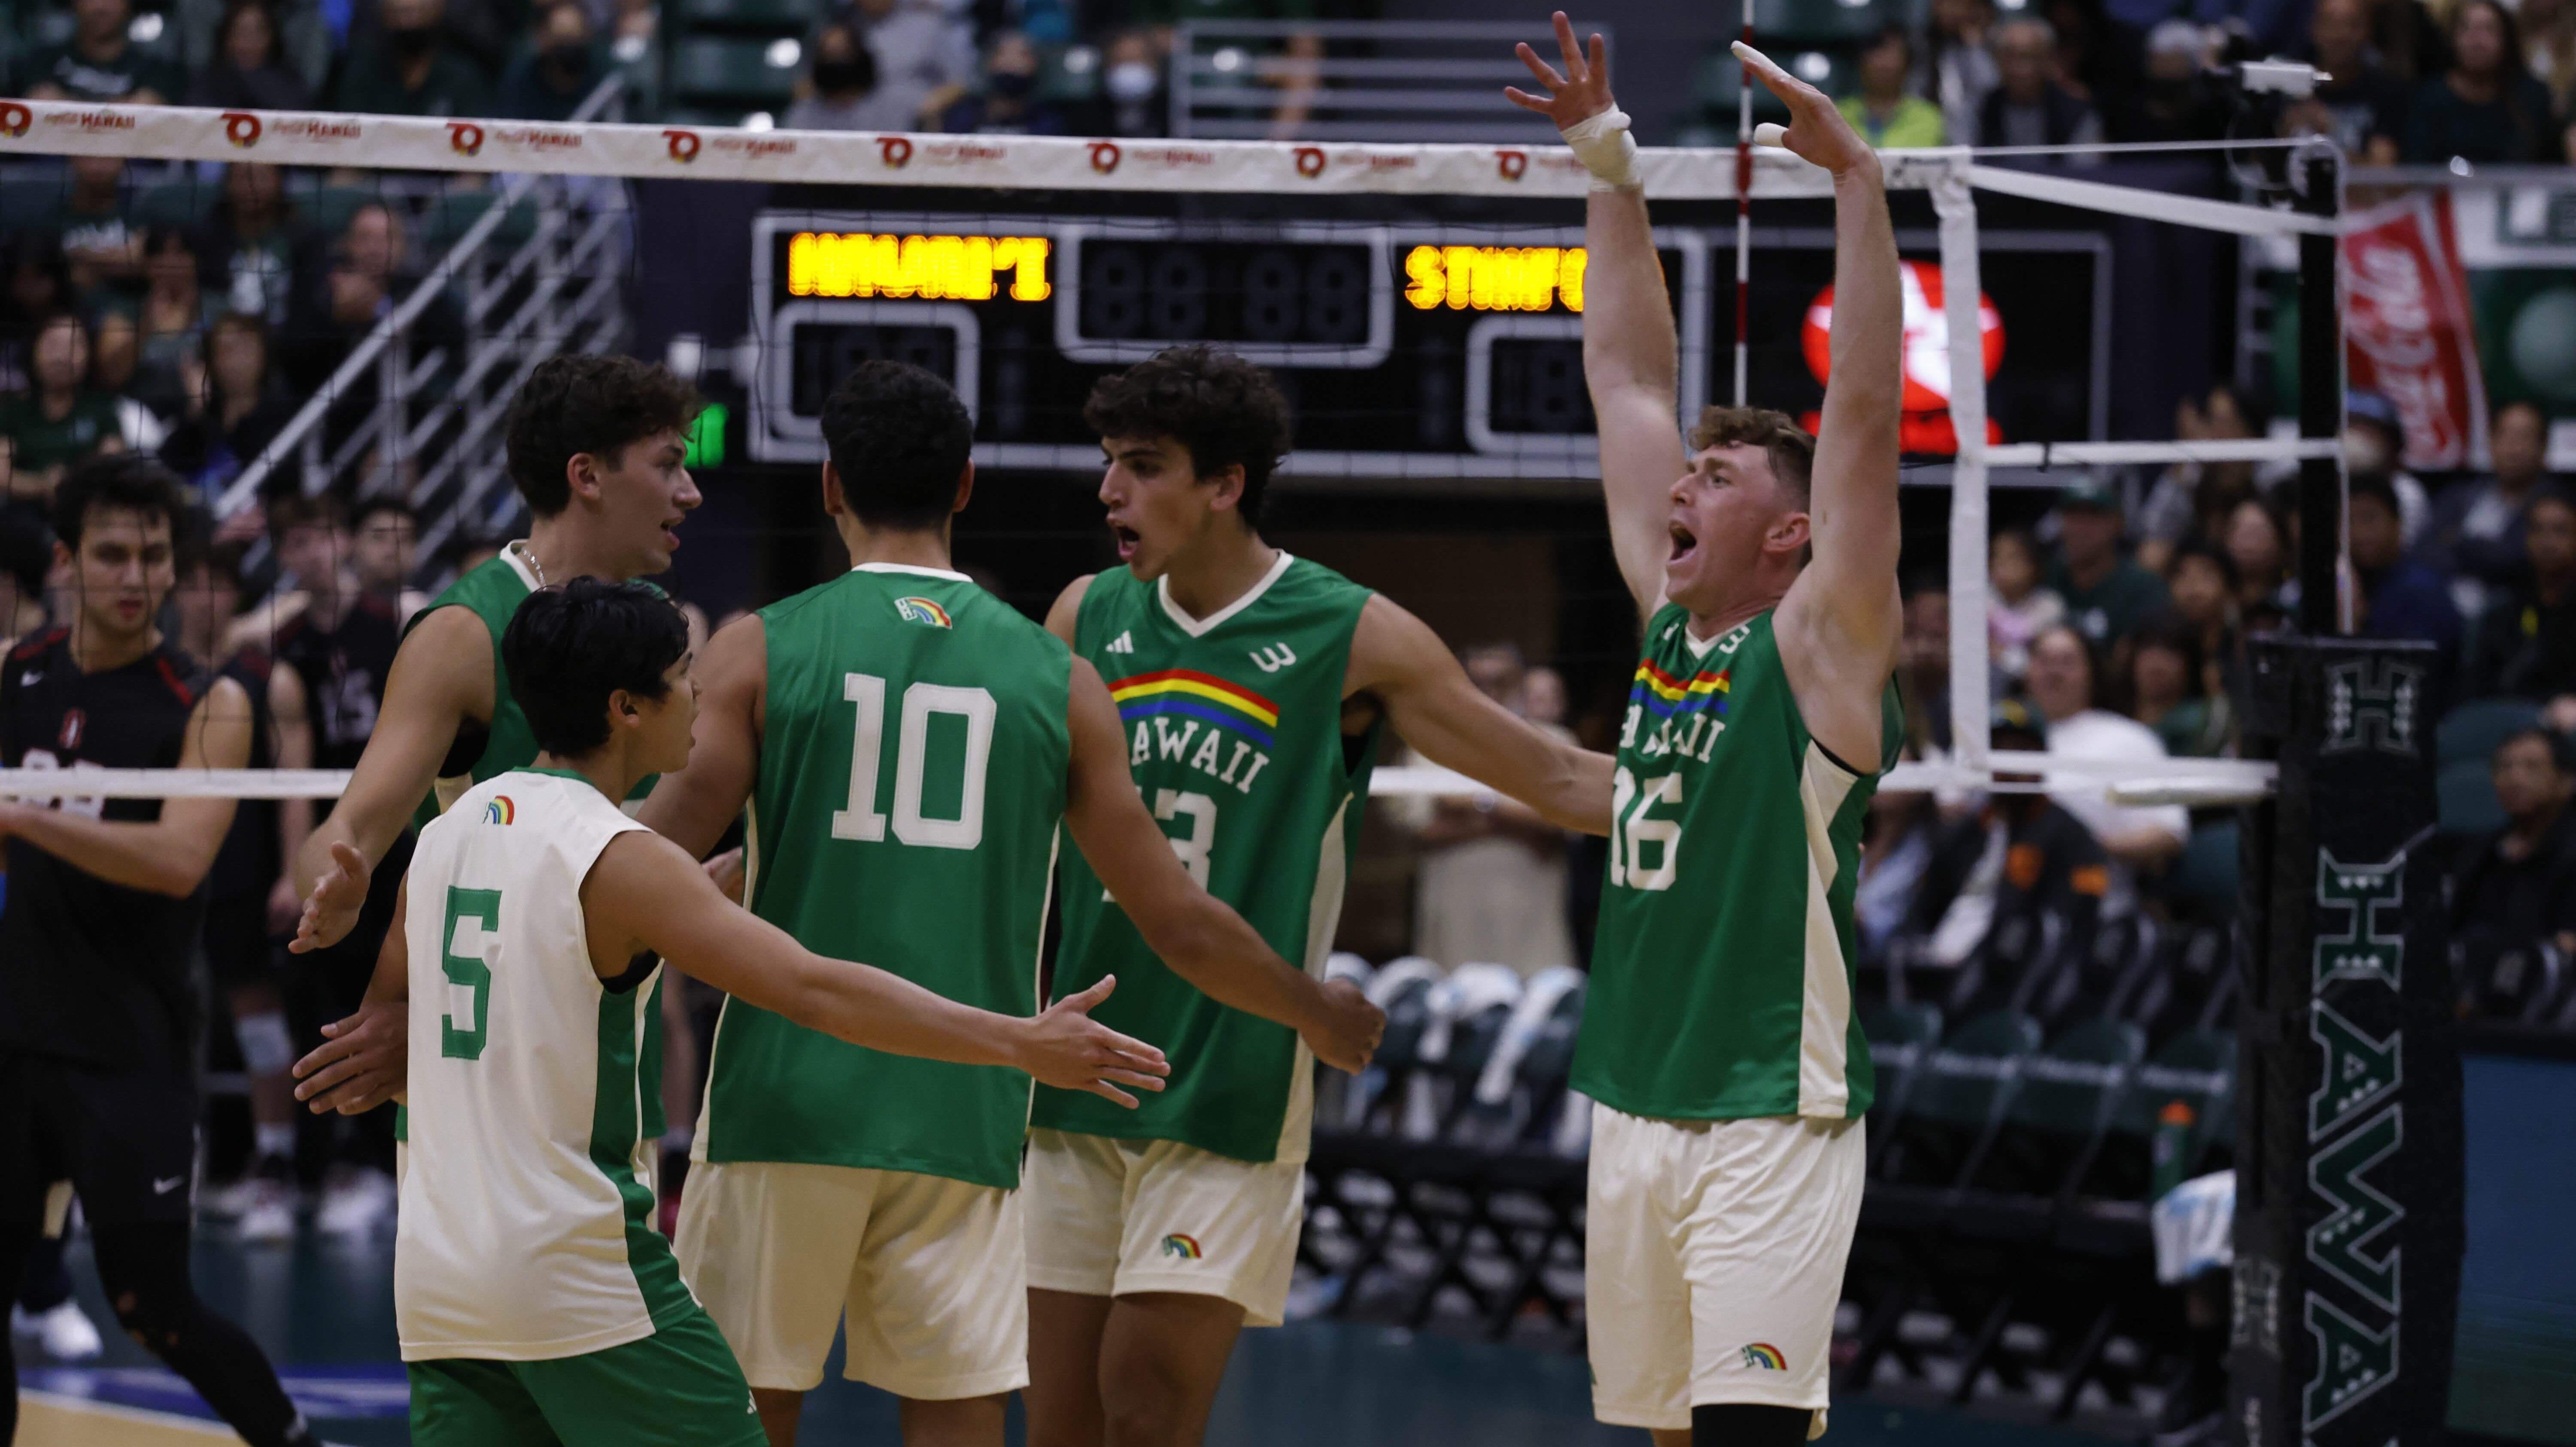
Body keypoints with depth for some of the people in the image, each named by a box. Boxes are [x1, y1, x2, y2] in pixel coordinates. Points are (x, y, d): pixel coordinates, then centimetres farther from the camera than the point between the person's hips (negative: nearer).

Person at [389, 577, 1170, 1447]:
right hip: (574, 1270, -7)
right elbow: (816, 990, -20)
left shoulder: (447, 833, 10)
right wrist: (1020, 1043, -20)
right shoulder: (620, 860, -13)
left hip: (435, 1270, 7)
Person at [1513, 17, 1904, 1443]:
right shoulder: (1670, 622, 13)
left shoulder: (1821, 645, -5)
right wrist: (1609, 173, 16)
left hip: (1772, 1124, -7)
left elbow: (1865, 413, -14)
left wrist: (1857, 182, -18)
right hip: (1634, 1112, 7)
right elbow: (1628, 379, 17)